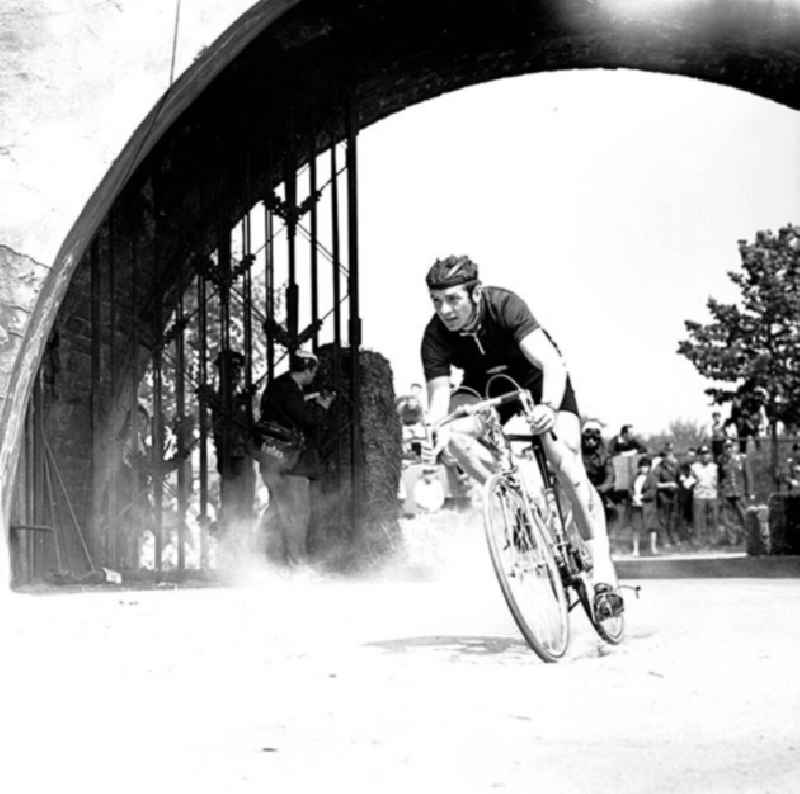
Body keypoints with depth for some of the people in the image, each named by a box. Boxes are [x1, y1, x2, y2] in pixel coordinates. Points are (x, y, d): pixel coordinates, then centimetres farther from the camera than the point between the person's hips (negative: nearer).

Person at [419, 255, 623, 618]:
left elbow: (552, 363, -44)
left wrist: (548, 406, -63)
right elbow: (438, 397, -31)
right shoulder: (435, 336, -25)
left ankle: (603, 573, -22)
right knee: (453, 436, -29)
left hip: (540, 383, -3)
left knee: (566, 462, -25)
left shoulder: (504, 305, -34)